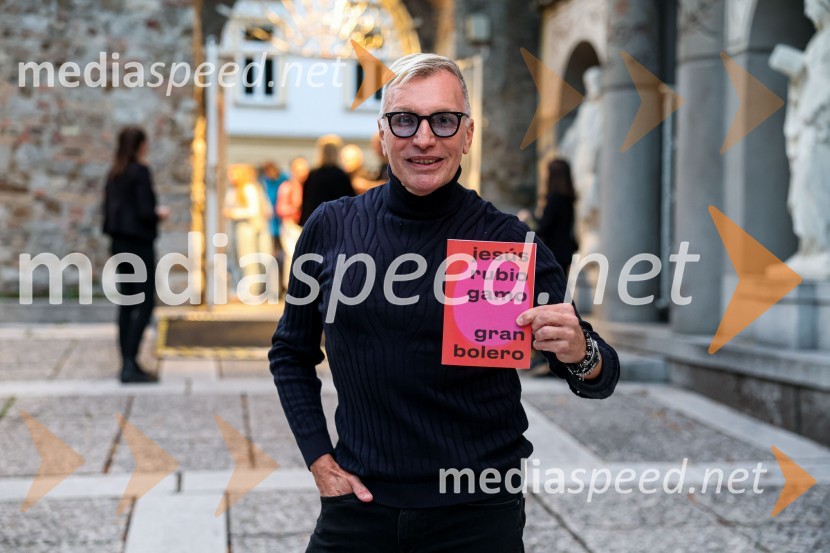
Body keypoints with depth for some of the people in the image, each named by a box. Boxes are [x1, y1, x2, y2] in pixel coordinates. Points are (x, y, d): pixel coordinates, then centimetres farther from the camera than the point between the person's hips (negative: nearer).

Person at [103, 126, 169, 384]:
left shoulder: (114, 174, 10)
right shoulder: (140, 171, -13)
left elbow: (109, 209, 15)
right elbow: (144, 211, -19)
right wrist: (159, 214, 2)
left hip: (120, 243, 8)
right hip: (139, 242, -8)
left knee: (127, 305, 12)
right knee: (145, 304, -5)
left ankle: (128, 364, 15)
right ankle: (130, 365, -11)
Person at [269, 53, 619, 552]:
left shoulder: (508, 241, -9)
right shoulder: (330, 229, -3)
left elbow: (601, 381, -6)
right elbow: (292, 352, 12)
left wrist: (580, 353, -27)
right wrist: (318, 457, 2)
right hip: (360, 504, 2)